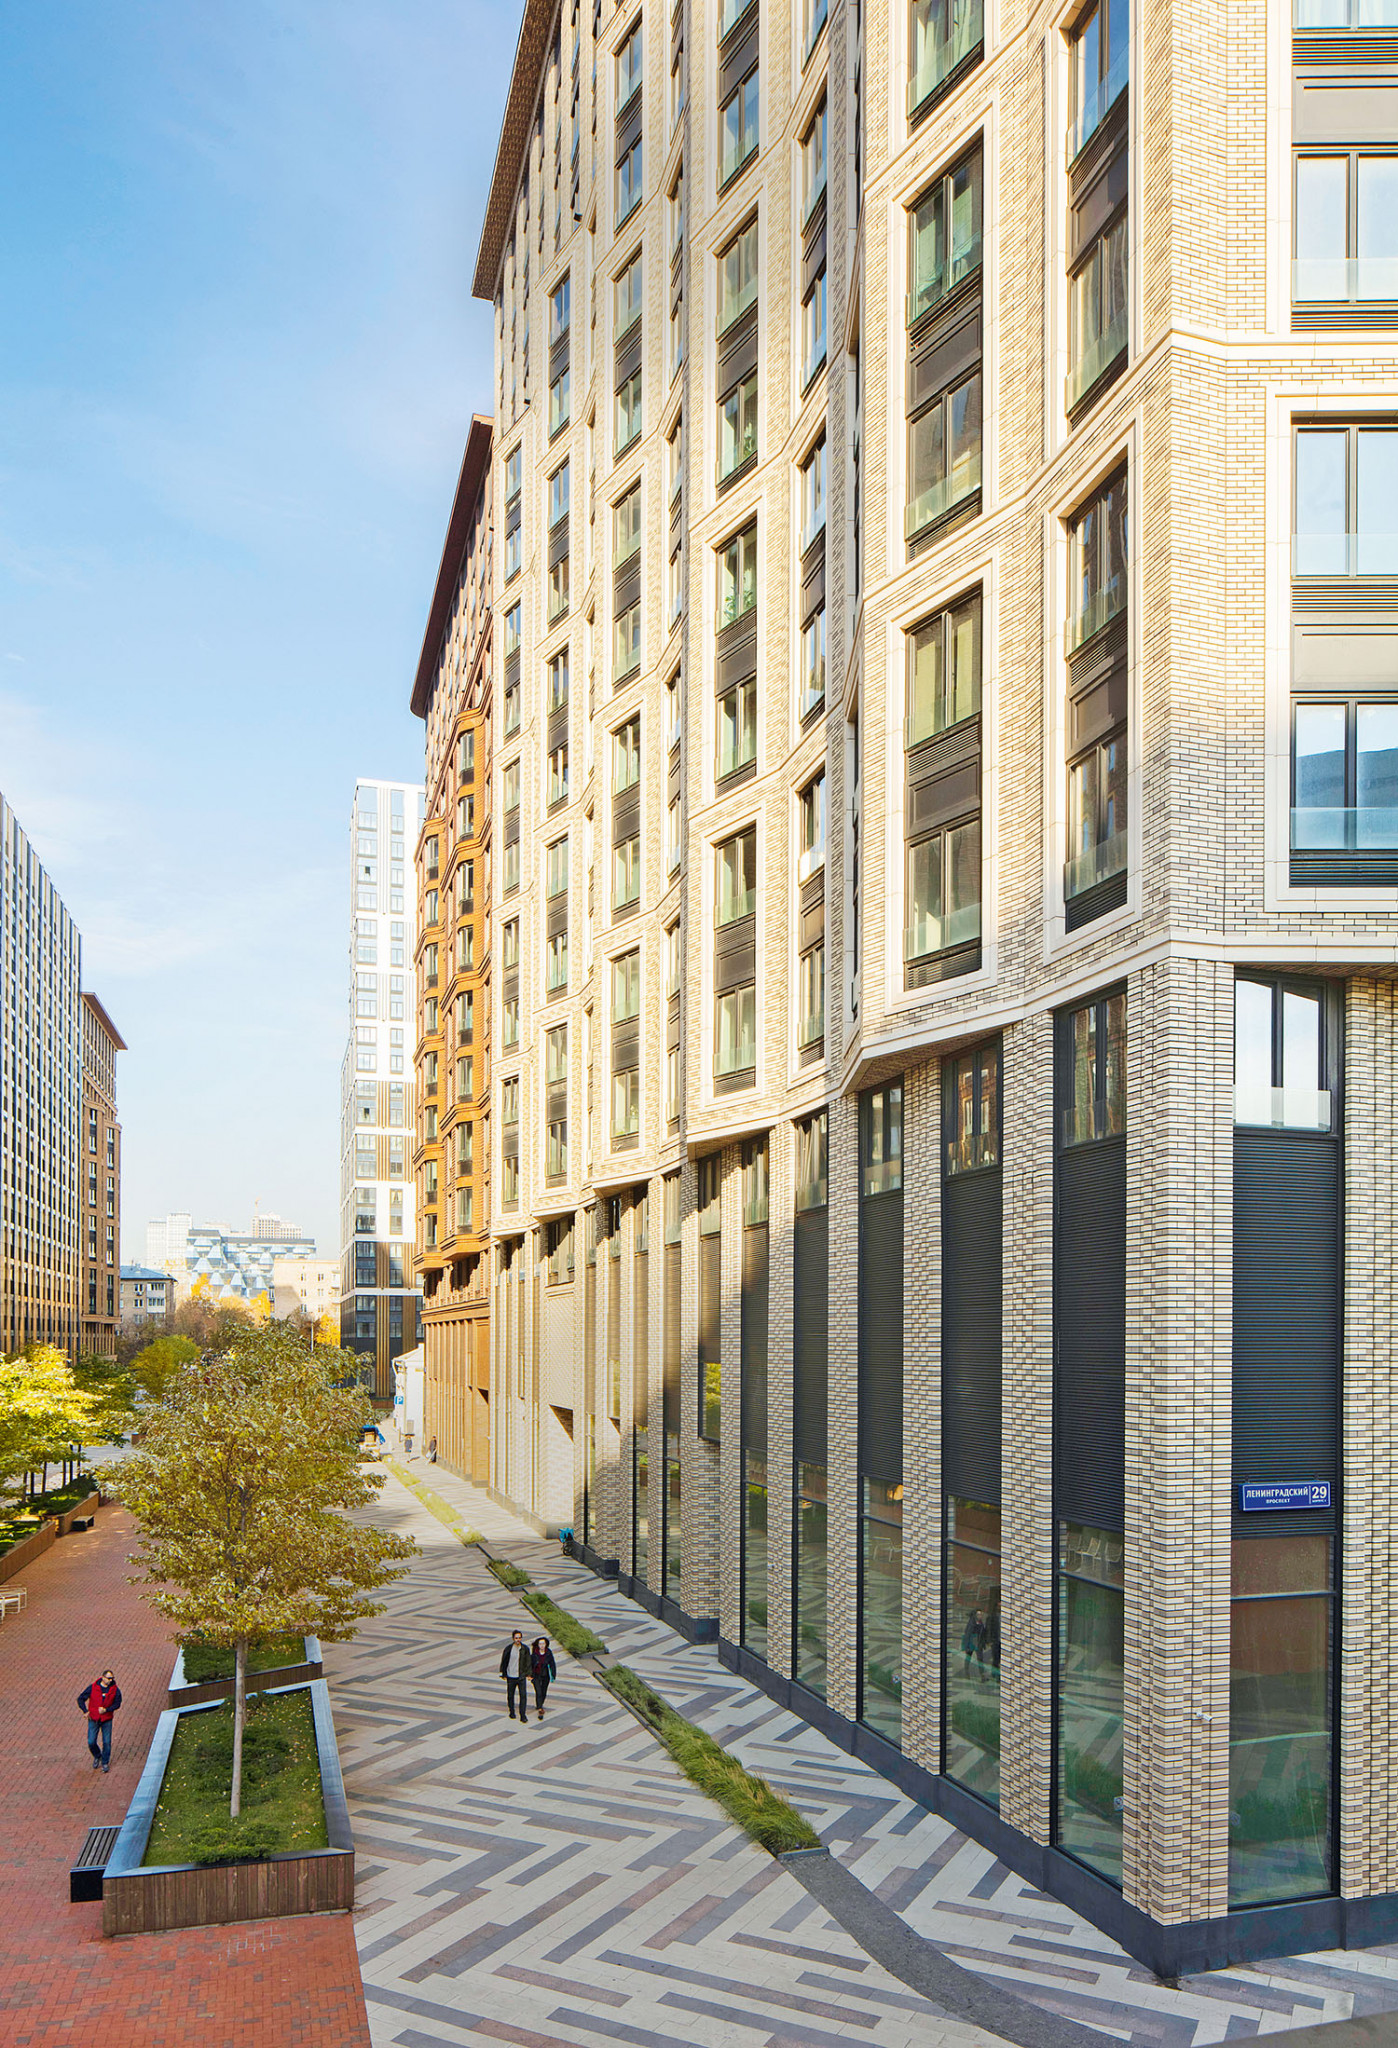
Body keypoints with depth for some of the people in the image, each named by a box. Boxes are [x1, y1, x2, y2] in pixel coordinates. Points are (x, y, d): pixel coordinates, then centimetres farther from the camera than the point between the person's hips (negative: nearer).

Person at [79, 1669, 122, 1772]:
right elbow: (80, 1699, -2)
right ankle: (97, 1756, 32)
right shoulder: (92, 1688, -11)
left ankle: (105, 1763, 20)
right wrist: (86, 1711, -10)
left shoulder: (115, 1690, -8)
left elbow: (117, 1703, 0)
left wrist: (106, 1710, -15)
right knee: (91, 1742, 2)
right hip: (93, 1719, 0)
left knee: (107, 1742, 1)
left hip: (107, 1720, 0)